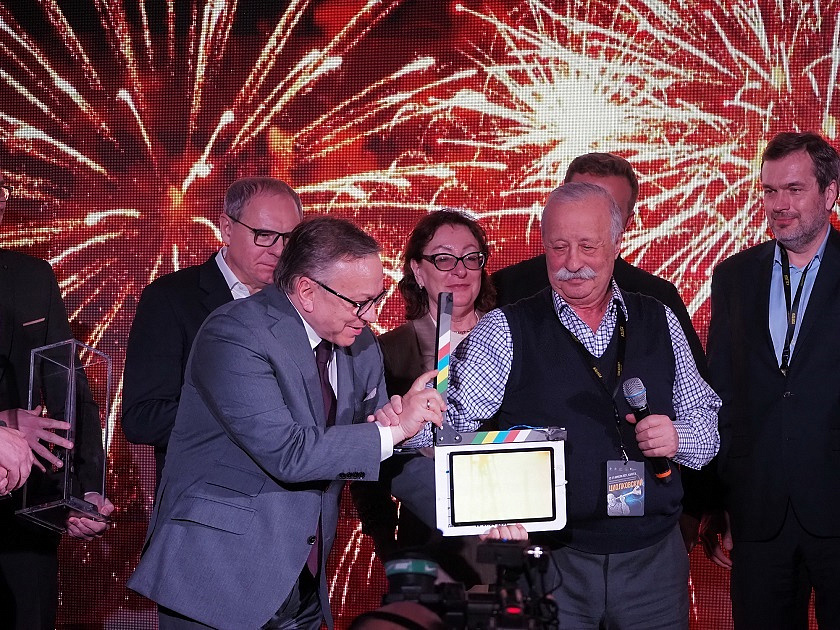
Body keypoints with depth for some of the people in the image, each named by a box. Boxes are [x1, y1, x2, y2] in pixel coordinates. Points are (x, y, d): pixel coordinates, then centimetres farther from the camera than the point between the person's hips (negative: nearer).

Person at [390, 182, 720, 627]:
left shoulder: (659, 323, 6)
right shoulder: (505, 332, -3)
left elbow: (708, 422, 10)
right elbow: (451, 418, -12)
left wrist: (679, 437, -11)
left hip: (655, 560, 3)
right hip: (552, 564, -3)